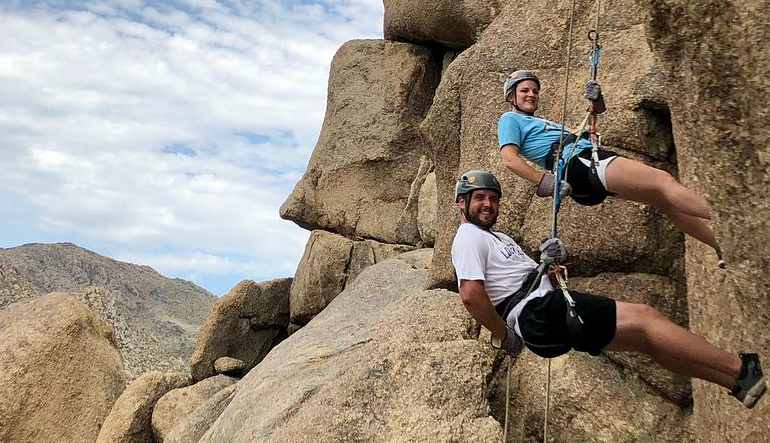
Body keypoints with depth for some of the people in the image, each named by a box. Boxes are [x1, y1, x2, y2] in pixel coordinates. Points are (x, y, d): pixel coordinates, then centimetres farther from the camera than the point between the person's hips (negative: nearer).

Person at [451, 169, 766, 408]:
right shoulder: (469, 237, -6)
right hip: (539, 312, -10)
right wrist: (504, 335, -13)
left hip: (547, 314, 10)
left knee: (646, 340, 5)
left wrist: (546, 261, 7)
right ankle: (742, 370, -5)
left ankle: (738, 383, 8)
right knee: (644, 318, -10)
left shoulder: (492, 237, 27)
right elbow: (471, 295, -19)